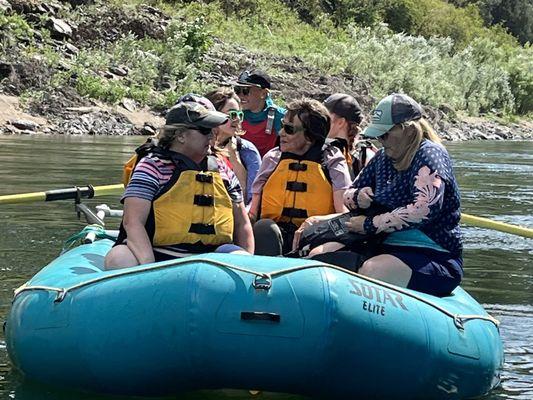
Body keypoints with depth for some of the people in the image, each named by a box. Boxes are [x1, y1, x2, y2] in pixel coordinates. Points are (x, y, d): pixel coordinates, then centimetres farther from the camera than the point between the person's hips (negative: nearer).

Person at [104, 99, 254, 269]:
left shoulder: (222, 170, 17)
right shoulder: (153, 166, 0)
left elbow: (242, 224, 23)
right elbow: (132, 222, -11)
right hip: (156, 257, -3)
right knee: (119, 259, -33)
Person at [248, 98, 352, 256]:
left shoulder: (332, 161, 5)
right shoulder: (272, 158, 13)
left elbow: (345, 214, -6)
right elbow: (253, 210, 11)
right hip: (274, 235, 2)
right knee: (264, 227, -32)